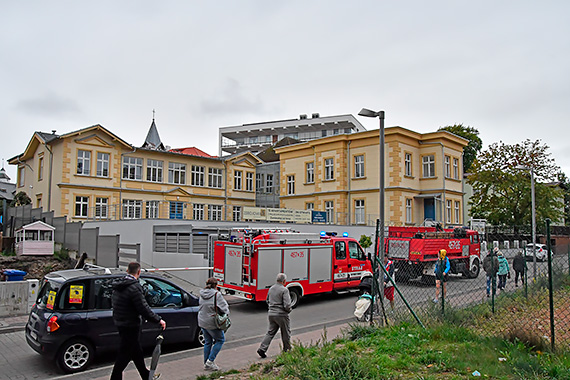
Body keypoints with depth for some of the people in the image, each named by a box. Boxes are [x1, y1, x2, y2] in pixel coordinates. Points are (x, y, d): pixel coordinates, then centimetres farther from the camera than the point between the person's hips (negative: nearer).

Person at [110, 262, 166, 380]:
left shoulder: (118, 285, 5)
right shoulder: (134, 287, -23)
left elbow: (113, 302, 17)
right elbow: (144, 309, -23)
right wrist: (158, 320, -12)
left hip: (120, 324, 9)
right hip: (130, 326, -9)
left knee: (137, 352, 20)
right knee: (124, 355, 2)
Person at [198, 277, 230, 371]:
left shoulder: (202, 294, 3)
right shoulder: (217, 294, -17)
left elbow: (201, 305, 12)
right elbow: (224, 308, -15)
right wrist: (227, 311, 8)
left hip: (202, 322, 7)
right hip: (212, 323, -7)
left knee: (208, 342, 19)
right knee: (220, 340, 10)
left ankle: (206, 363, 24)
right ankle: (210, 361, 4)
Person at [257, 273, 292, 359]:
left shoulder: (271, 289, 7)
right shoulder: (284, 290, -16)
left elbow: (268, 301, 19)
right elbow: (287, 305, -20)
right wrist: (289, 310, -1)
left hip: (271, 314, 6)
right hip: (281, 315, -6)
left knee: (270, 332, 11)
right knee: (286, 333, 13)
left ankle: (262, 348, 0)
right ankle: (287, 350, 25)